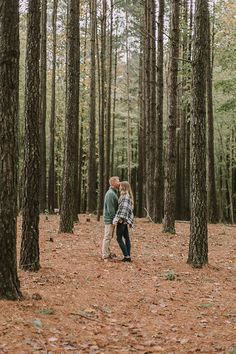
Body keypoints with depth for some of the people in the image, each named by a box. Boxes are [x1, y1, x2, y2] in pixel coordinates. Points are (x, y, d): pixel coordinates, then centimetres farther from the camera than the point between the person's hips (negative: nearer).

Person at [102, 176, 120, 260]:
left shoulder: (114, 193, 16)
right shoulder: (110, 193, -17)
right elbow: (110, 208, -21)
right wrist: (113, 219, -20)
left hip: (111, 219, 10)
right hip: (109, 219, -10)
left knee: (109, 236, 15)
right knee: (107, 237, -6)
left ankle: (107, 253, 23)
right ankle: (105, 255, -2)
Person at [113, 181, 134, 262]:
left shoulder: (125, 196, -14)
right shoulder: (128, 196, 15)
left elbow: (123, 209, -21)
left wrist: (117, 219, -21)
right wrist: (129, 221, 17)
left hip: (121, 220, -10)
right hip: (125, 220, 10)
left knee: (119, 238, -5)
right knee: (126, 237, 9)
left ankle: (126, 256, -8)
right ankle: (128, 256, 11)